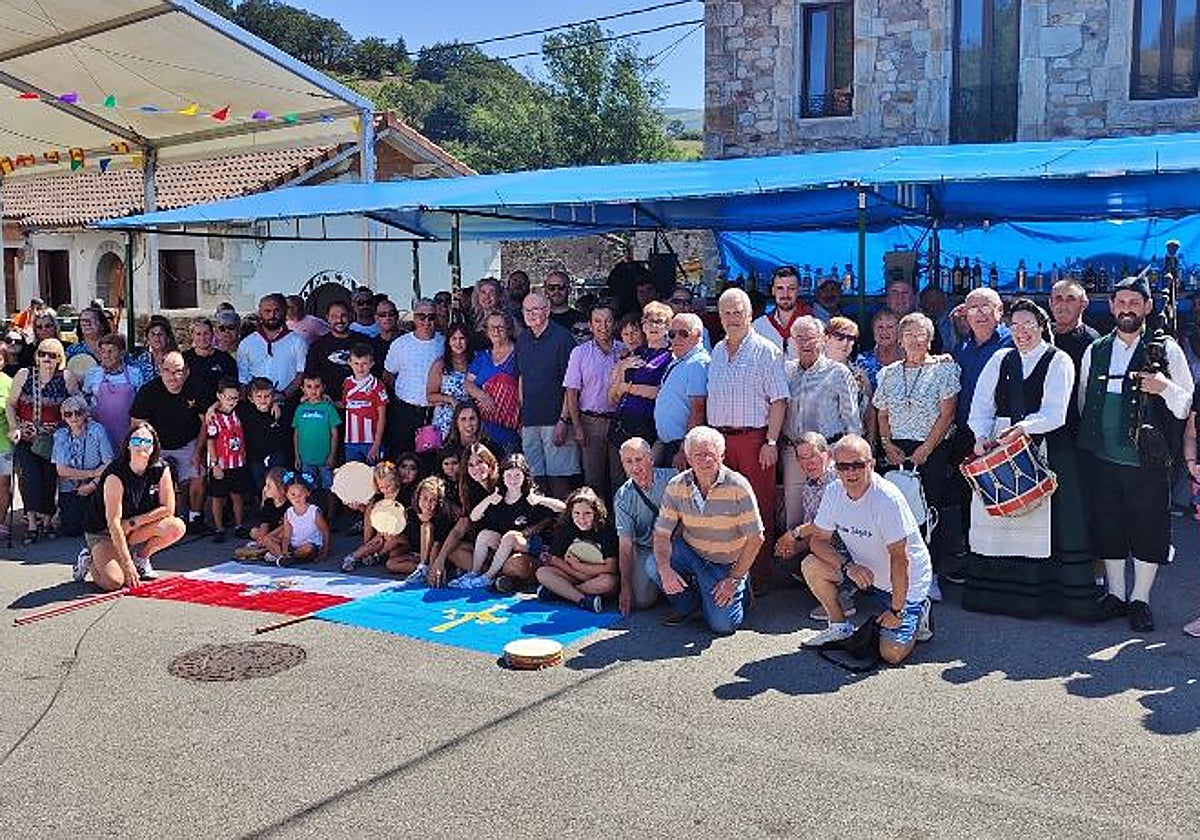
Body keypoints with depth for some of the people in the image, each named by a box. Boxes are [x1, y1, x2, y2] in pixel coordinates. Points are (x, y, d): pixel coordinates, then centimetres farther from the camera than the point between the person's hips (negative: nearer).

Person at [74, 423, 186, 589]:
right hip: (102, 532, -5)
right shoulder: (116, 475, -24)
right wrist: (127, 564, -30)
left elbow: (168, 509, -8)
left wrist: (132, 523, -17)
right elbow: (113, 522, -27)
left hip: (134, 529, 5)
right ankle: (89, 560, 8)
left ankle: (141, 556, 6)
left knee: (177, 527, -22)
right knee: (113, 582, -27)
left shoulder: (161, 470, -10)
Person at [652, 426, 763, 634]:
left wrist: (734, 579, -15)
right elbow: (662, 533, -8)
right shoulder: (676, 486, -10)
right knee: (655, 564, -25)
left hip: (728, 564, -3)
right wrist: (665, 569, -27)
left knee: (722, 625, -15)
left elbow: (755, 538, -15)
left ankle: (738, 588, 21)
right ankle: (686, 604, 7)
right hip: (691, 553, 3)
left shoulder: (738, 486, -19)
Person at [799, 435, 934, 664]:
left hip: (907, 581, -6)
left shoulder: (888, 499, -28)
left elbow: (899, 559, -25)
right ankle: (840, 627, 5)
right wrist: (848, 566, -23)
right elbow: (818, 540, -6)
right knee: (811, 566, -16)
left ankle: (917, 613, 15)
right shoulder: (834, 494, -10)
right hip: (864, 570, 6)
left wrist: (897, 611, -22)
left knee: (892, 654, -16)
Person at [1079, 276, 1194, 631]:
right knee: (1107, 526, 10)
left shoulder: (1166, 350, 0)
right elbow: (1083, 405, 21)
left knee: (1148, 529, 3)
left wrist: (1165, 388, -20)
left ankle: (1140, 599, 16)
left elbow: (1187, 407, -3)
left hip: (1147, 459, -3)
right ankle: (1115, 593, 24)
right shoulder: (1095, 352, 10)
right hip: (1103, 457, 3)